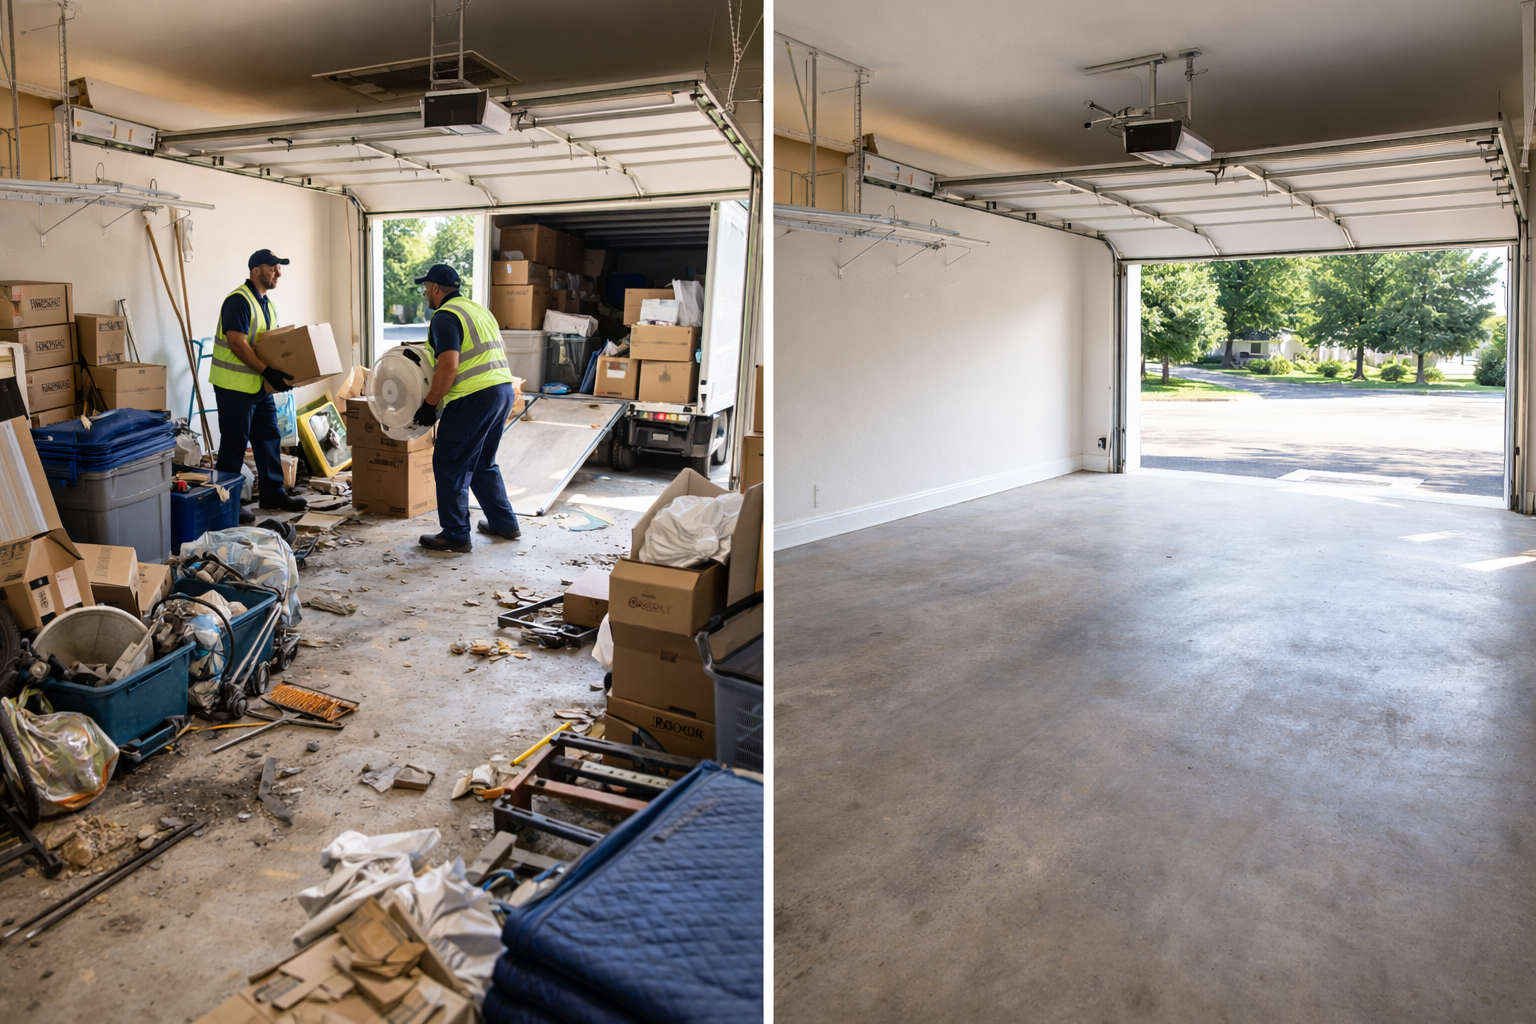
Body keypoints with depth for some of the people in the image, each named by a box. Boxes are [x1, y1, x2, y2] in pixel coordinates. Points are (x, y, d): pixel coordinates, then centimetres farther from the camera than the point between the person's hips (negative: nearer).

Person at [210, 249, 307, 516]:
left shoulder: (267, 304, 14)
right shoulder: (239, 300, -16)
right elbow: (237, 344, -23)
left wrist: (280, 372, 5)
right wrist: (268, 371, -27)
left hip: (261, 385, 9)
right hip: (235, 385, -9)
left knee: (269, 438, 12)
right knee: (234, 444, -3)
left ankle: (272, 494, 22)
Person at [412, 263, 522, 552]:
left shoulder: (445, 317, -9)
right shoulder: (479, 309, 20)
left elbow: (448, 367, -20)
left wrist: (429, 405, -11)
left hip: (474, 399, -9)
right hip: (504, 390, 9)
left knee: (450, 466, 1)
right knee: (483, 464, 21)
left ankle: (455, 535, 5)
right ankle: (504, 523, 25)